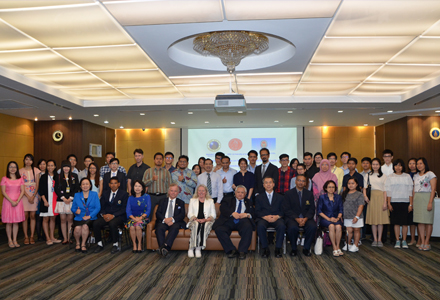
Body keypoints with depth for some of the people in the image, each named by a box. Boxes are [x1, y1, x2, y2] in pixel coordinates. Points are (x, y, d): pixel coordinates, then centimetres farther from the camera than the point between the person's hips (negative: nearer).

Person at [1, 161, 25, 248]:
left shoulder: (20, 179, 7)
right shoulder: (4, 179, 0)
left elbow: (22, 191, 2)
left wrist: (17, 201, -11)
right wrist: (11, 201, -14)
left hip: (18, 202, 2)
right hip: (8, 201, -2)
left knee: (16, 222, 4)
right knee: (9, 222, 3)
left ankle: (15, 240, 12)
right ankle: (10, 240, 13)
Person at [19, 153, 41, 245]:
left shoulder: (36, 170, 6)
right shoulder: (20, 171, 4)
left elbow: (37, 184, 3)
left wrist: (33, 196, -7)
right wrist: (28, 196, -10)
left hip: (34, 195, 1)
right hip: (24, 195, 0)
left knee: (32, 216, 1)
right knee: (25, 216, -1)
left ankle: (32, 236, 8)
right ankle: (26, 237, 7)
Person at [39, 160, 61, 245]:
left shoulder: (57, 177, 9)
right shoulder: (43, 177, -1)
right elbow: (41, 190, -5)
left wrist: (57, 199, 2)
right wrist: (45, 201, -12)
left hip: (54, 200, 3)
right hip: (46, 201, -3)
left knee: (53, 219, 8)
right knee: (46, 219, 1)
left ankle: (52, 237, 14)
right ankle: (48, 238, 6)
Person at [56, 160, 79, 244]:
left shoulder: (74, 176, 7)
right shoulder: (58, 177, 6)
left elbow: (77, 188, 3)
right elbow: (57, 189, 1)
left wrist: (71, 198, -7)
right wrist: (63, 198, -8)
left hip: (71, 200, 0)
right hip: (61, 201, 0)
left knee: (70, 220, 1)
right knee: (63, 219, 1)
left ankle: (69, 238, 7)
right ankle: (65, 238, 7)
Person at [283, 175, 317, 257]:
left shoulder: (309, 194, 12)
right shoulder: (289, 194, 4)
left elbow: (312, 209, 6)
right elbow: (286, 210, -4)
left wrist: (306, 218, -13)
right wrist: (297, 219, -17)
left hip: (306, 218, 2)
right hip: (292, 218, -2)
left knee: (313, 227, -29)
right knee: (293, 227, -35)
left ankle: (306, 248, -7)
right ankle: (294, 249, -10)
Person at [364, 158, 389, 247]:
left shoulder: (383, 176, 7)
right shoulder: (368, 176, 11)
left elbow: (385, 190, 2)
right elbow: (365, 187, 9)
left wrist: (385, 202, -6)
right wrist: (365, 195, -10)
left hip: (380, 198, -1)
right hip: (371, 198, 1)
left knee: (380, 219, -1)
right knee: (373, 219, 1)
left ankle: (379, 240, 8)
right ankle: (375, 239, 9)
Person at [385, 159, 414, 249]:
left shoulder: (407, 176, 8)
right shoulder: (390, 177, 8)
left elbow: (410, 191, 5)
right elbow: (388, 191, 4)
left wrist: (411, 204, -1)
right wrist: (389, 203, -3)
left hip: (405, 202, 0)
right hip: (394, 202, 0)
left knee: (405, 222, 1)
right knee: (396, 222, 2)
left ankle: (404, 241, 11)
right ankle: (397, 241, 9)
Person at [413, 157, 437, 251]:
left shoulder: (430, 174, -2)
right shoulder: (416, 176, 16)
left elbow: (433, 189, -9)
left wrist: (430, 202, -16)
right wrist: (412, 202, 8)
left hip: (426, 198, -5)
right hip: (417, 200, 5)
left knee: (428, 221, -1)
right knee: (420, 222, 4)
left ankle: (427, 242, 5)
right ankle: (422, 242, 7)